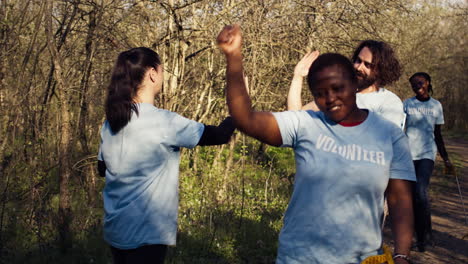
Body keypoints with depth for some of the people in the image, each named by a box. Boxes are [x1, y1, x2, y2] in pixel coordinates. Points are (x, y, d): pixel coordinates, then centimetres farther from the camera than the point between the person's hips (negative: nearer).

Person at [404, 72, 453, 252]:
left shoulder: (436, 106, 9)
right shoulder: (407, 104, 5)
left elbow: (438, 135, 15)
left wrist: (446, 159, 15)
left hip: (427, 153, 0)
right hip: (409, 153, 0)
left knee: (421, 192, -18)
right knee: (413, 195, 3)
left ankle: (427, 233, -2)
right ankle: (420, 237, 16)